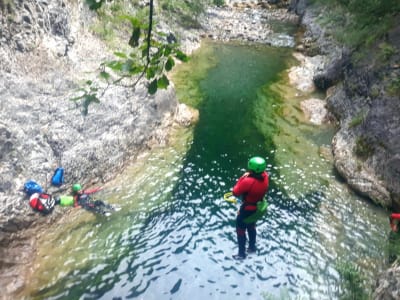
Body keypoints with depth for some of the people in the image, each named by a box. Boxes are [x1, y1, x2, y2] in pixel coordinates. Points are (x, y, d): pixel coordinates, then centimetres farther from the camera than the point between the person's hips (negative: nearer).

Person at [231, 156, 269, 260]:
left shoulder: (248, 181, -38)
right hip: (258, 207, 7)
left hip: (247, 209, -7)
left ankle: (241, 253, 29)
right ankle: (252, 247, 49)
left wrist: (242, 177, -21)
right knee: (251, 227, 30)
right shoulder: (265, 176, -18)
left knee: (240, 230, 15)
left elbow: (235, 192, -25)